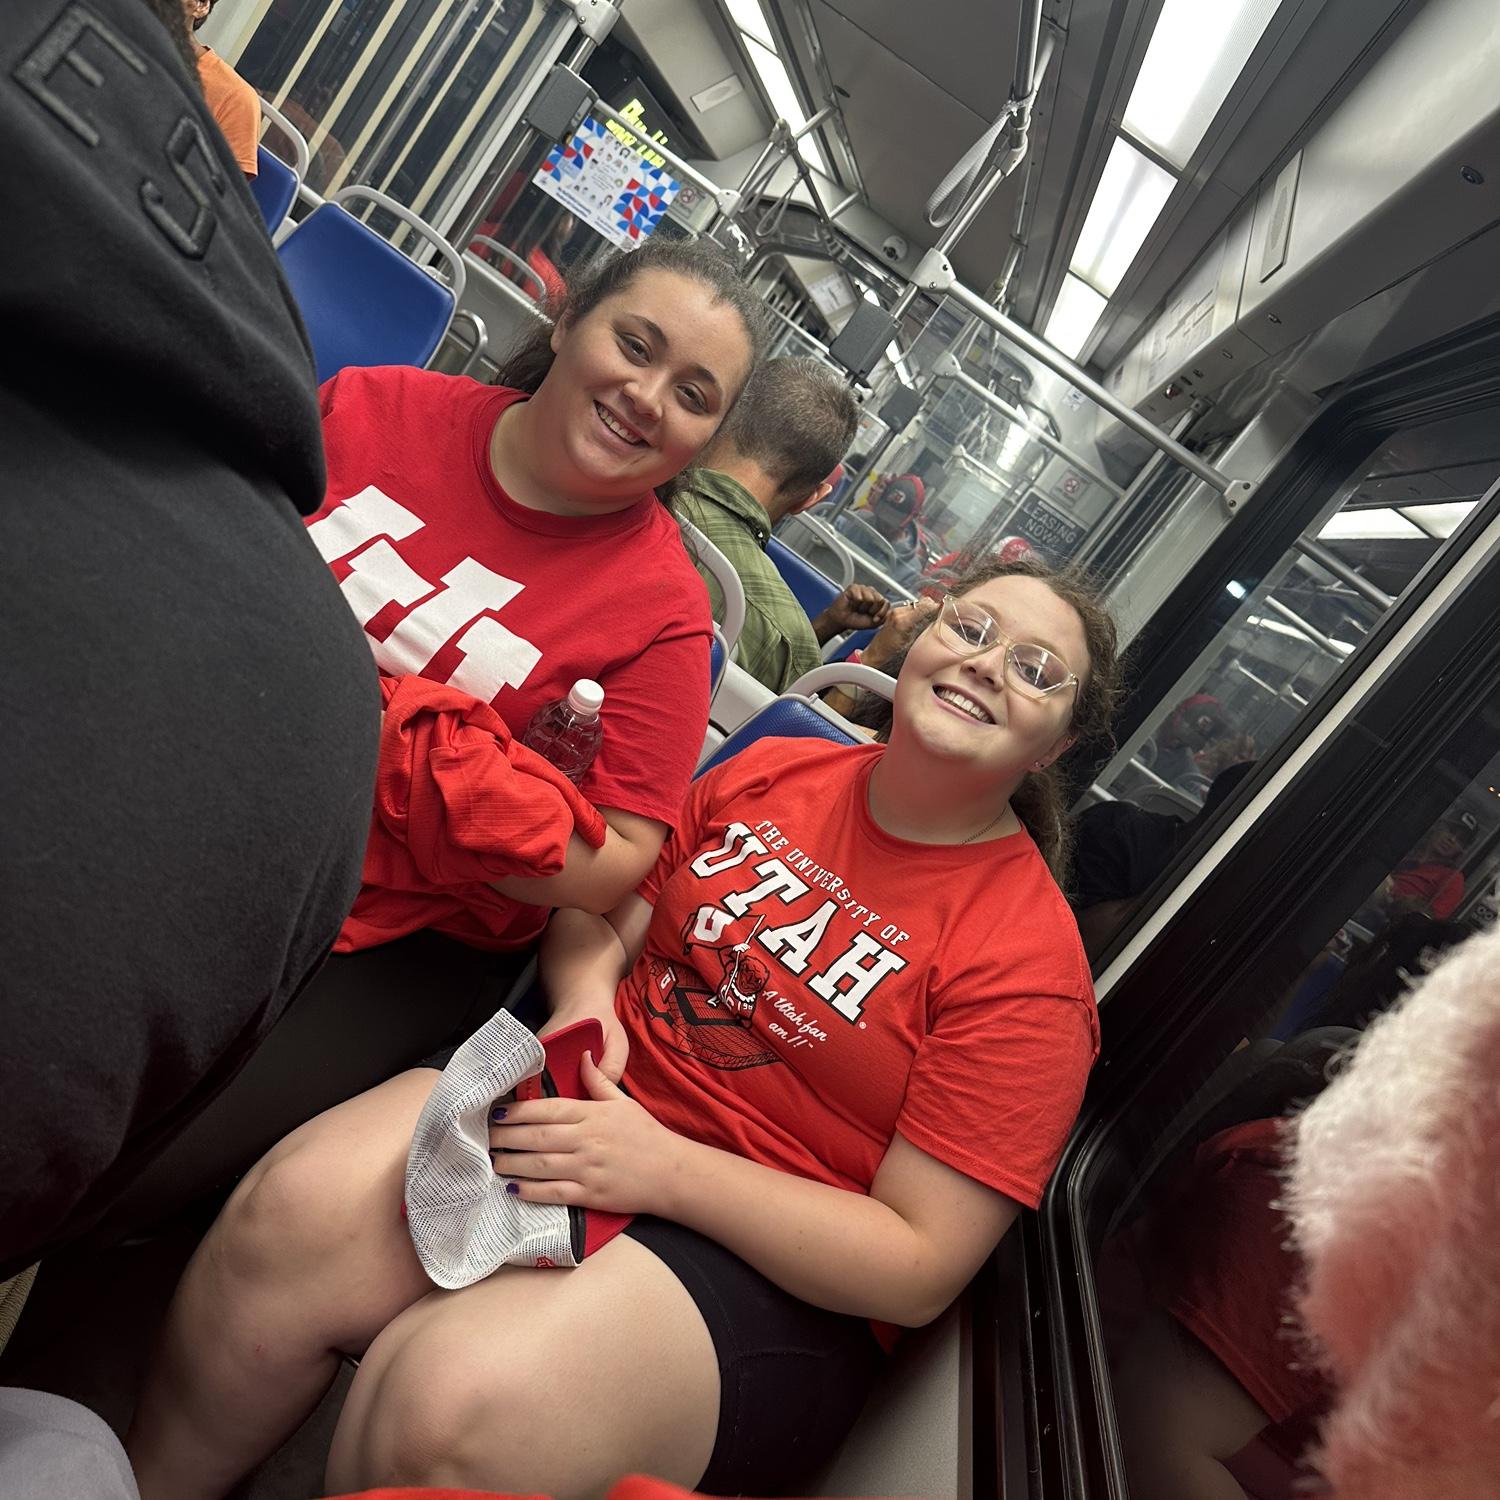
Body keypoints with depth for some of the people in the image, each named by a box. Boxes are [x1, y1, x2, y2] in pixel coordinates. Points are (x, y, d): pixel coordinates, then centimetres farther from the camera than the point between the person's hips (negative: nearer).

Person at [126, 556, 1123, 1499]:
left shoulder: (1030, 954, -9)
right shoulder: (770, 770, 5)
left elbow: (922, 1270, -11)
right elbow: (596, 915, 14)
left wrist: (665, 1168, -19)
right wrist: (586, 1001, -10)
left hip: (769, 1270, -3)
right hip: (588, 1099, 4)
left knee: (451, 1409, -29)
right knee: (298, 1213, -21)